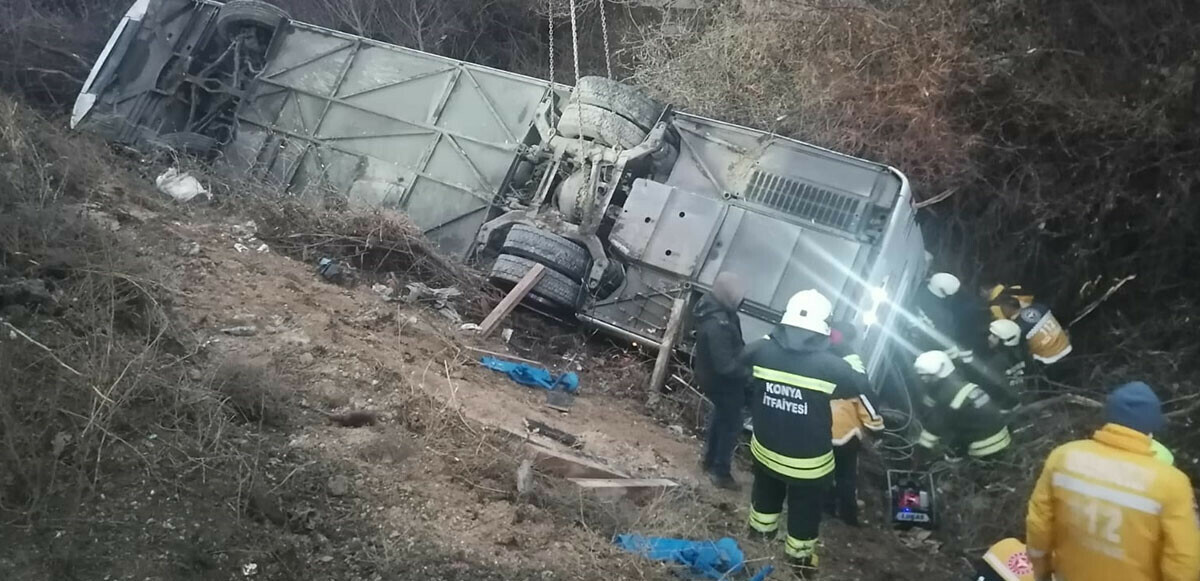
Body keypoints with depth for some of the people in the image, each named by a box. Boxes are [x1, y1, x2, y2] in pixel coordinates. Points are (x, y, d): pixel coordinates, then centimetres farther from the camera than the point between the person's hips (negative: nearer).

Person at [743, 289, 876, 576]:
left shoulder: (762, 350, -17)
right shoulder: (829, 365, -26)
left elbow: (743, 356, 7)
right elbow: (861, 386, -8)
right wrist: (853, 361, 10)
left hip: (765, 449, 4)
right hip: (808, 461, -4)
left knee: (766, 494, 32)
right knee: (805, 510, 22)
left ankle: (760, 531, 56)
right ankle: (800, 557, 42)